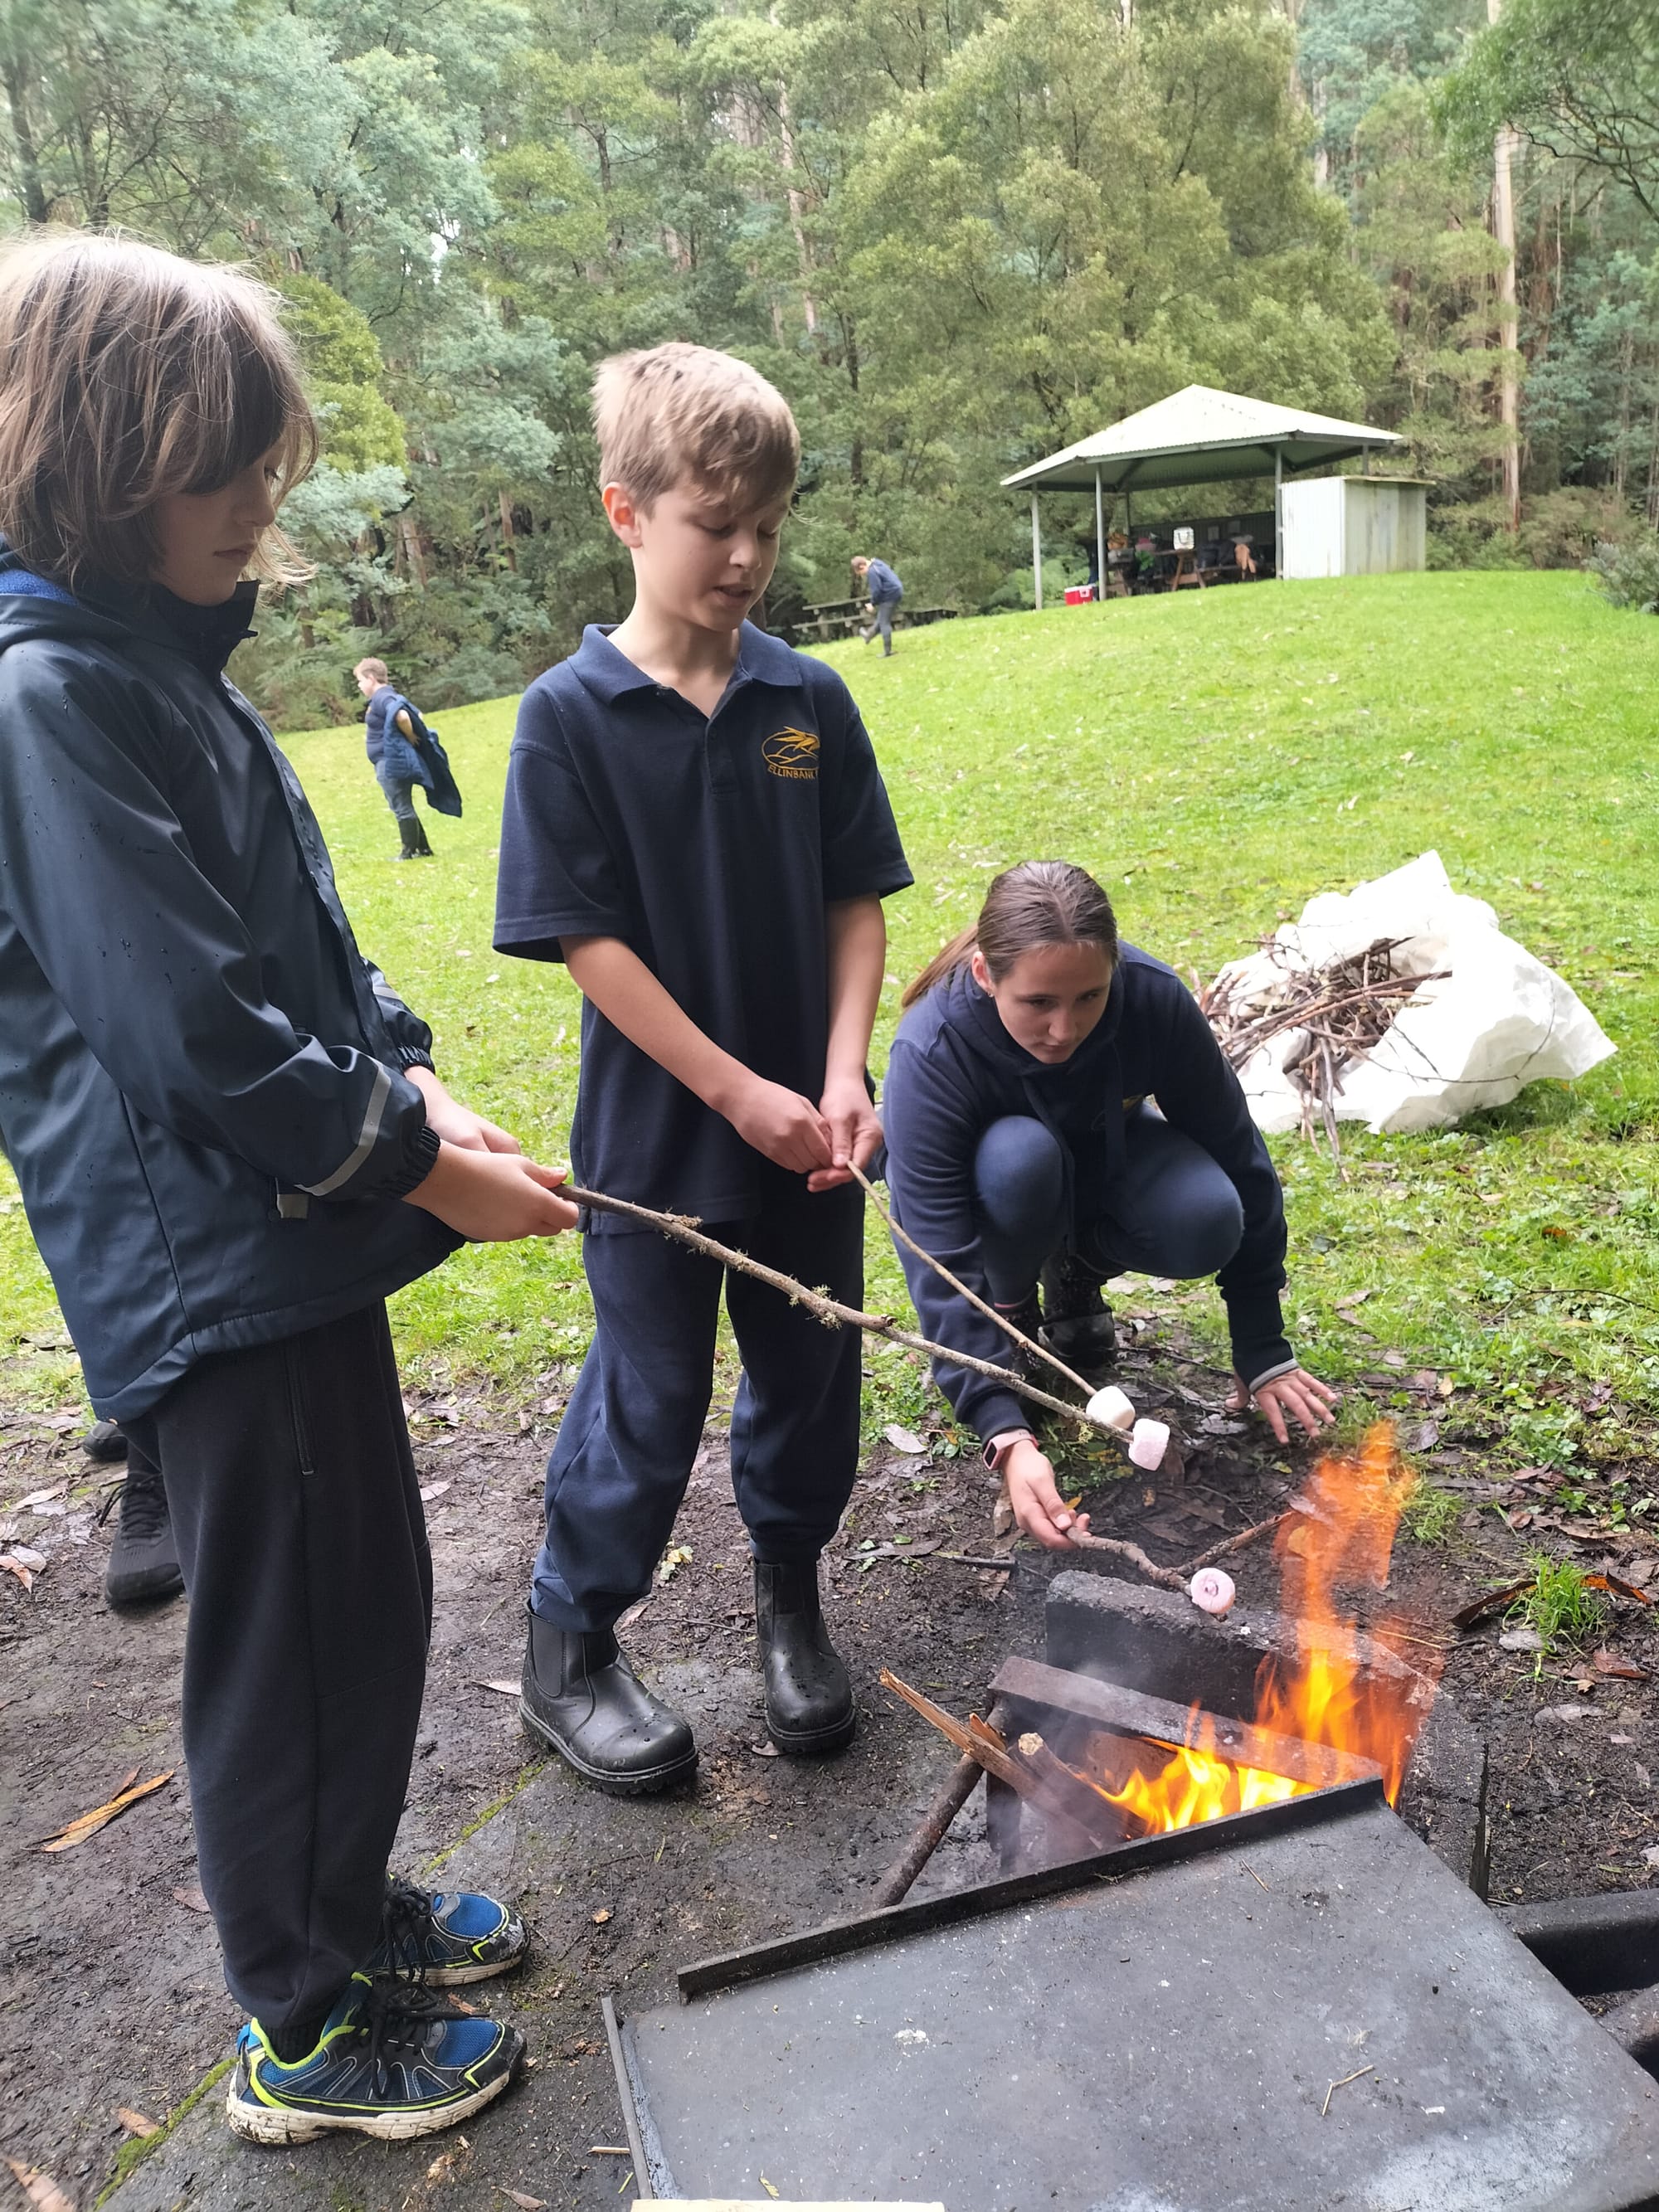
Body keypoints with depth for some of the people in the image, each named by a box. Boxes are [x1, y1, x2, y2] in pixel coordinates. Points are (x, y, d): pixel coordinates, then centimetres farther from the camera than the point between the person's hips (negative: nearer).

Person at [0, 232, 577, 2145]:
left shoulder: (161, 664, 12)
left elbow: (307, 941, 16)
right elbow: (192, 1032, -23)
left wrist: (415, 1082, 3)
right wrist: (418, 1164, -14)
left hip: (295, 1236, 9)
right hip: (208, 1267, -9)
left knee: (370, 1594, 21)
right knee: (284, 1638, 6)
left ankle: (347, 1901, 44)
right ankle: (305, 2034, 29)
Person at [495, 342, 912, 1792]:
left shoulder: (808, 700, 1)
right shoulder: (571, 714, -9)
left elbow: (857, 903, 2)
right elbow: (587, 939, -13)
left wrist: (841, 1077, -12)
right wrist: (740, 1091, -16)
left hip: (806, 1126, 4)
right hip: (656, 1134, -3)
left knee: (811, 1374, 16)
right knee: (648, 1399, 7)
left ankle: (791, 1602, 41)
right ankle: (570, 1647, 31)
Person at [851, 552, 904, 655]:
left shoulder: (872, 572, -19)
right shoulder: (877, 563, 12)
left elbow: (876, 590, -22)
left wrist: (873, 604, -6)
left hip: (889, 595, -10)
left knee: (884, 623, -1)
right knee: (881, 618, 25)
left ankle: (887, 652, 1)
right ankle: (869, 635, 44)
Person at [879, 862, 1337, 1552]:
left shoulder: (1154, 998, -29)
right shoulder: (930, 1051, -36)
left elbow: (1236, 1160, -17)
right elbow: (943, 1267, -38)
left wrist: (1263, 1353, -14)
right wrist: (1007, 1438, -48)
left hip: (1105, 1160, 2)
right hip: (988, 1179, -2)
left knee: (1206, 1224, -29)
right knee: (1020, 1158, -37)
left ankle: (1076, 1271, 3)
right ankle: (1012, 1310, -7)